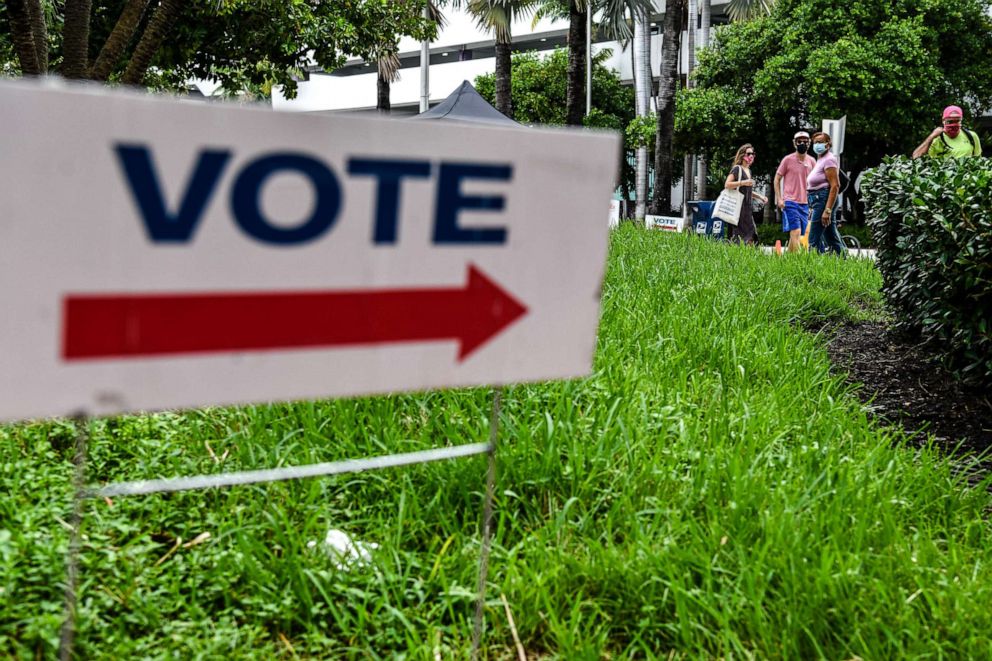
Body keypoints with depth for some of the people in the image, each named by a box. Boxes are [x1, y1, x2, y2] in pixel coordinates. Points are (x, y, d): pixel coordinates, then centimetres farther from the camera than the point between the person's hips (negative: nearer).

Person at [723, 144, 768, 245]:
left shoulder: (748, 170, 18)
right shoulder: (737, 169, -6)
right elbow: (727, 185, -16)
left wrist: (759, 196, 17)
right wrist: (743, 182, -22)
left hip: (747, 208, 8)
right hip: (738, 208, -8)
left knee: (751, 236, 5)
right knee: (738, 237, -9)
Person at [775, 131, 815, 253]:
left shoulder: (811, 161, 10)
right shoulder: (788, 160, -2)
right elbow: (777, 179, 2)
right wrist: (779, 199, -6)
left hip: (805, 203, 5)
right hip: (790, 202, -5)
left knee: (794, 234, 10)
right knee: (796, 232, -15)